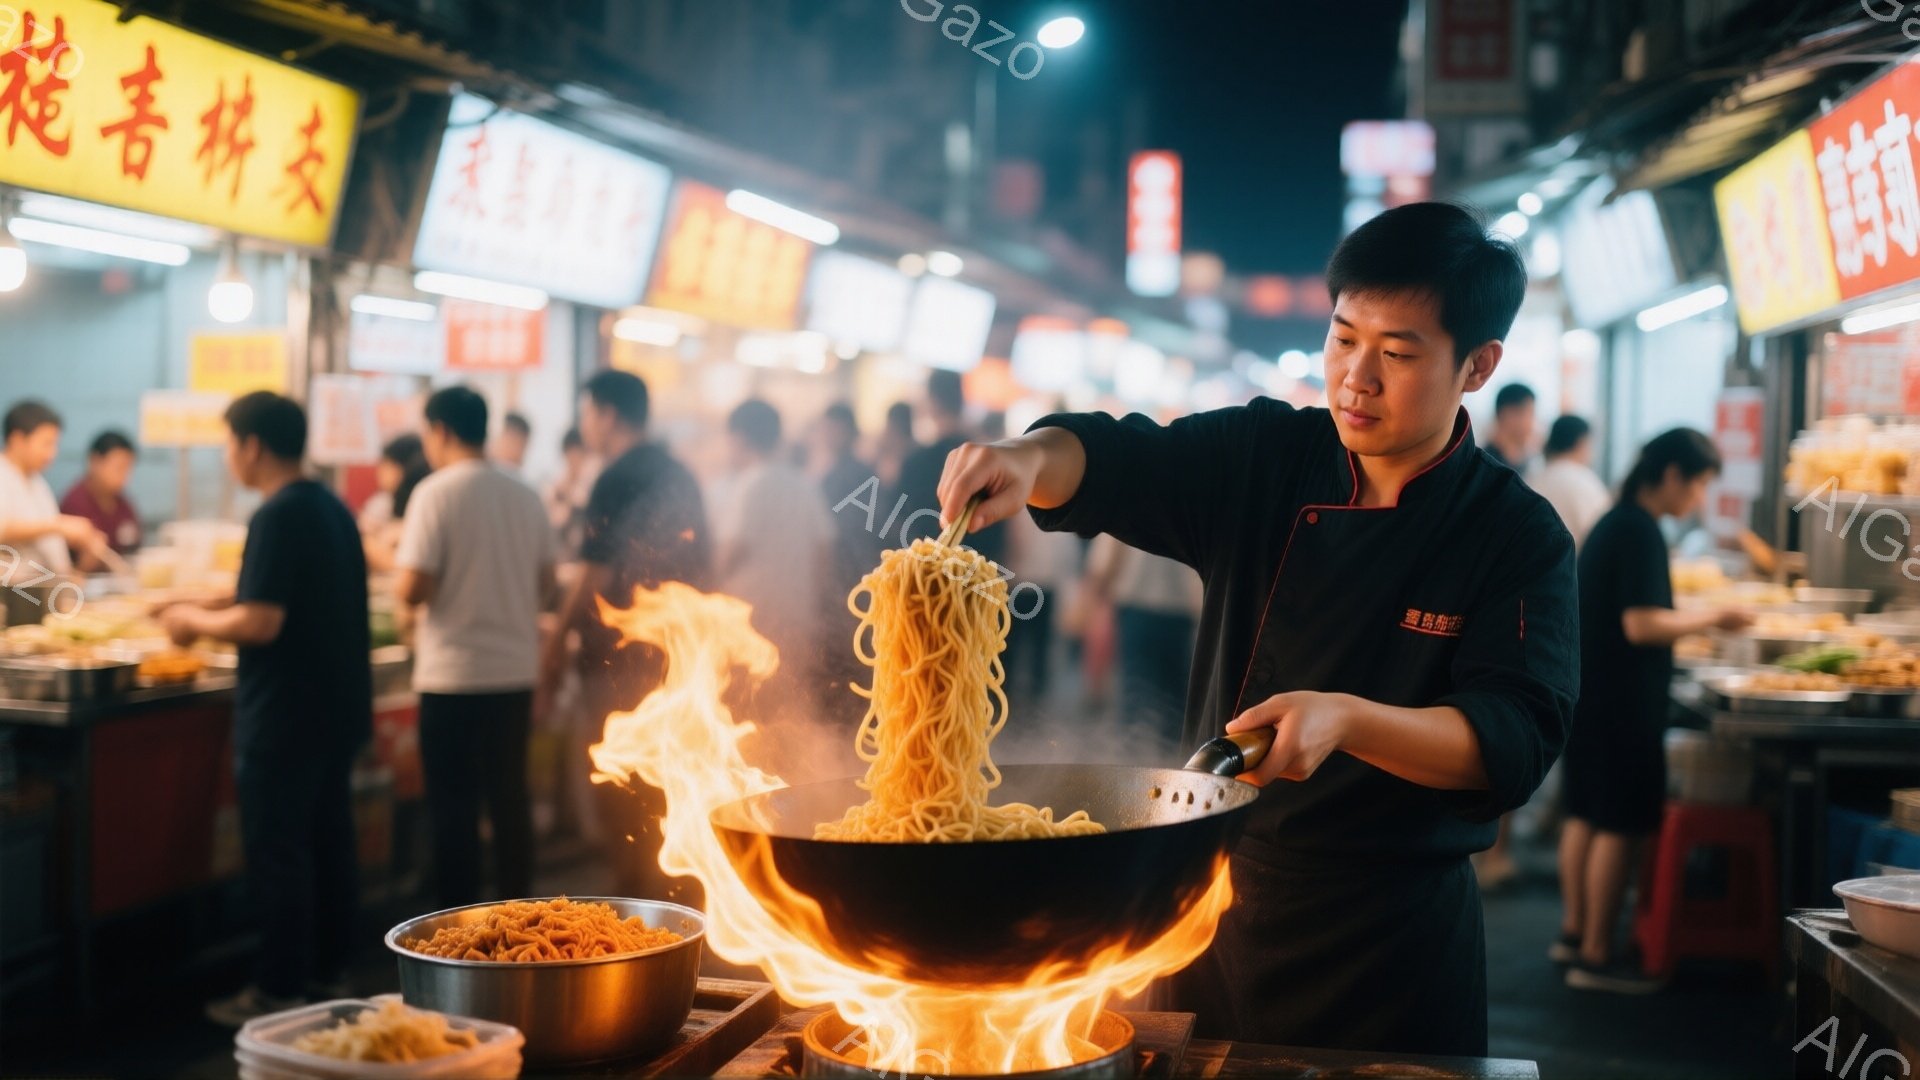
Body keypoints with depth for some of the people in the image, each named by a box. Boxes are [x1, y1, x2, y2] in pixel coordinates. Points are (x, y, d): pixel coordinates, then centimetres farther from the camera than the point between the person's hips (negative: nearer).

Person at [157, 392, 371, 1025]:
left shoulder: (278, 517, -17)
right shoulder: (333, 509, 11)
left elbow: (261, 622, -23)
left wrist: (196, 622, -6)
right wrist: (217, 615, 19)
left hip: (284, 717, -9)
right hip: (338, 706, 9)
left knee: (276, 855, -1)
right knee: (328, 844, 15)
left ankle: (280, 992, 4)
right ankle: (327, 972, 23)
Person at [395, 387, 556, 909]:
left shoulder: (436, 493, -11)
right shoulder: (526, 497, 5)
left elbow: (413, 589, -16)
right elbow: (546, 582, 12)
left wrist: (397, 581, 5)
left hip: (453, 675, -5)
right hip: (516, 670, 5)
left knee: (454, 806, 3)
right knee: (509, 798, 14)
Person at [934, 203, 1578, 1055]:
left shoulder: (1520, 539, -9)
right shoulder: (1264, 461, 0)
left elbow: (1513, 739, -17)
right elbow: (1107, 464, -9)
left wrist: (1347, 720, -33)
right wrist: (1029, 458, -32)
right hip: (1221, 907, 3)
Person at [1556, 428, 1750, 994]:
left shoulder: (1613, 523, 13)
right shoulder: (1639, 531, -18)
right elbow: (1641, 626, -24)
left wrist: (1696, 620, 19)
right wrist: (1710, 619, -13)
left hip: (1589, 693, 10)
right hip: (1622, 701, -10)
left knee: (1585, 815, 17)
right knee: (1621, 825, -4)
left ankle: (1573, 932, 26)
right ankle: (1595, 956, 0)